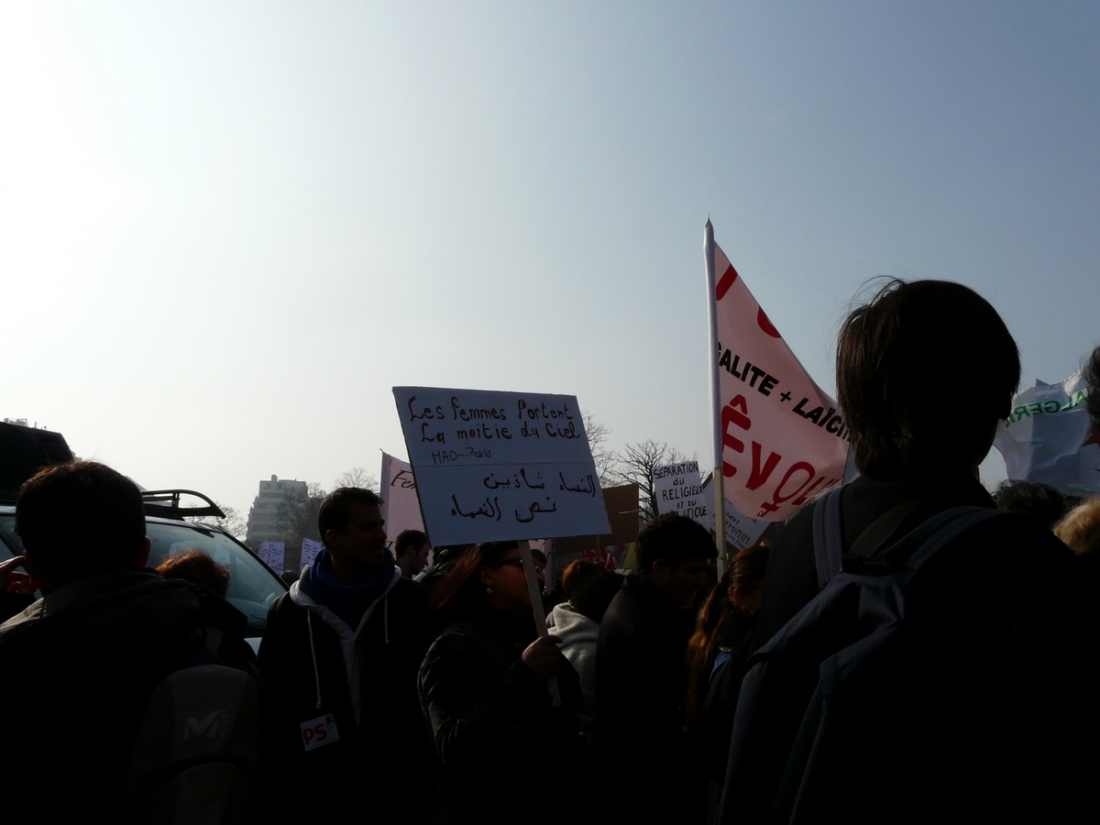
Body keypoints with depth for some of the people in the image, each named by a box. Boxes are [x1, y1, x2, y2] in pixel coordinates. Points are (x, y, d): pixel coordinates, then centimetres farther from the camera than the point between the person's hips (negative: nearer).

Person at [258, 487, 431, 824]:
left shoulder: (409, 600, -3)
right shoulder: (289, 612, -1)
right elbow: (271, 701, 4)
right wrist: (282, 784, 0)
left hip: (398, 790, 0)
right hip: (318, 795, 1)